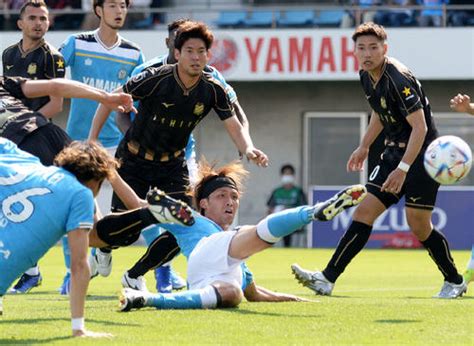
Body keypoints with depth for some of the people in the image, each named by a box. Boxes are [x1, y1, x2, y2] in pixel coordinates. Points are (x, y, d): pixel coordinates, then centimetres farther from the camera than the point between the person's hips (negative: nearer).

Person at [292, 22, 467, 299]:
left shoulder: (398, 79, -23)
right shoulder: (367, 77, 4)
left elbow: (420, 127, -25)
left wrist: (403, 169, -31)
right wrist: (364, 147, 25)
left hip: (420, 155, -8)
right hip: (395, 152, 8)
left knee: (419, 226, -5)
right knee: (364, 212, -1)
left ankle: (455, 281, 16)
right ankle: (327, 279, -6)